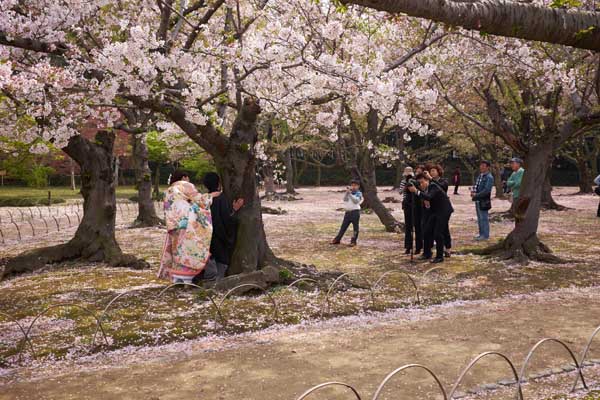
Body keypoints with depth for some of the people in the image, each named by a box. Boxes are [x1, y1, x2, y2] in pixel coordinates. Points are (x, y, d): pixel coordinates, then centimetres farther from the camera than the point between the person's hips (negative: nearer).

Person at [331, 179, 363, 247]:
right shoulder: (348, 193, 14)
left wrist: (350, 194, -19)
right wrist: (347, 192, -13)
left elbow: (356, 201, -16)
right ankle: (337, 240, 13)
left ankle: (353, 241, 7)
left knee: (355, 228, 0)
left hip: (355, 212, -5)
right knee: (343, 227, 9)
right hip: (347, 212, 5)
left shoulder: (359, 193, 0)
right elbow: (344, 199, -1)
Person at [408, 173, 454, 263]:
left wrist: (416, 191, -43)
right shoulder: (424, 189, 6)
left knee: (438, 234, -11)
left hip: (444, 211, -9)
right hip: (435, 212, 9)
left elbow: (429, 197, -38)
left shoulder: (434, 187, -21)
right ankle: (427, 253, 20)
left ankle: (439, 256, -1)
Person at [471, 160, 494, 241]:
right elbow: (476, 185, 20)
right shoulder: (480, 175, 13)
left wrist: (476, 195, -21)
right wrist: (473, 191, -1)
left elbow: (486, 190, -21)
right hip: (478, 200, 9)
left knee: (484, 218, -1)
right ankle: (481, 234, 25)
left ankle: (485, 235, 6)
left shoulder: (489, 177, -13)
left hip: (483, 201, -9)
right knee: (479, 218, 15)